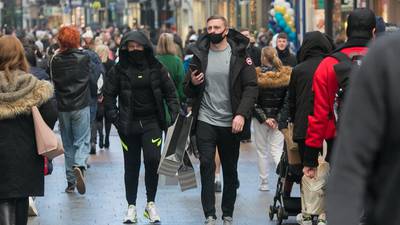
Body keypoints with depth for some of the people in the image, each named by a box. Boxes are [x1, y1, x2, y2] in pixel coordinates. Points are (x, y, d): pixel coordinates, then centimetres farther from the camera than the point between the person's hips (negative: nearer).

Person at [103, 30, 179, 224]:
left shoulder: (156, 68, 2)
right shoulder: (119, 70, 0)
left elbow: (170, 92, 7)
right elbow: (108, 96, 4)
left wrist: (172, 115, -3)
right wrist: (115, 118, -5)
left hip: (152, 122, 0)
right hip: (128, 124, 0)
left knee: (153, 159, -15)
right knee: (131, 165, 6)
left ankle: (150, 204, 0)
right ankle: (131, 207, 17)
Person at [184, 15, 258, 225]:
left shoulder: (239, 55, -1)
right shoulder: (200, 55, 6)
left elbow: (251, 87, -6)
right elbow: (188, 92, 13)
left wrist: (241, 114, -18)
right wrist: (192, 83, -11)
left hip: (231, 123, -1)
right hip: (205, 121, 1)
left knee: (230, 170, 8)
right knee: (206, 166, -7)